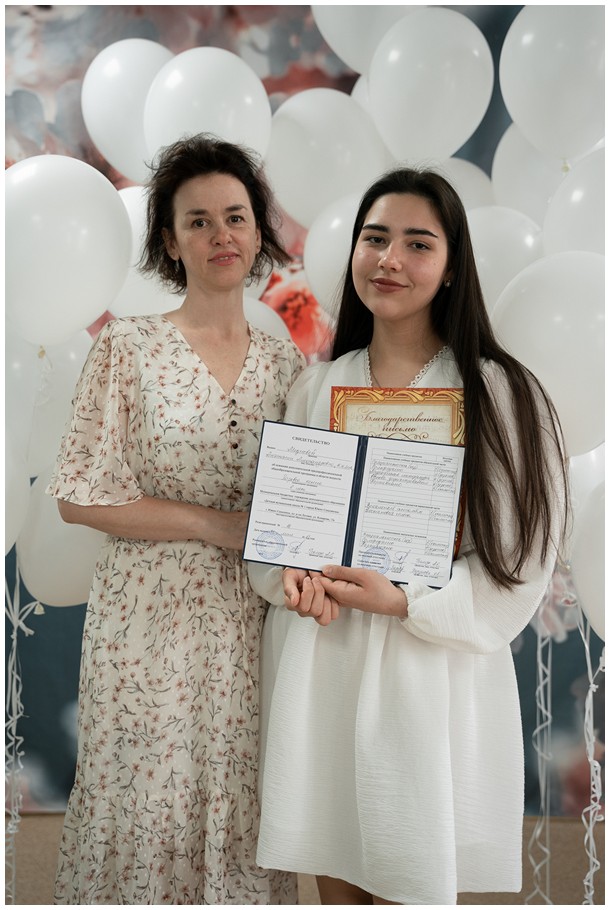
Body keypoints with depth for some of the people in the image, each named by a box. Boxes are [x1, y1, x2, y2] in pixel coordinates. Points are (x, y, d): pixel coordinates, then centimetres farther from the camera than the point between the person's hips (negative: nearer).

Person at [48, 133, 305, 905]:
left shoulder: (285, 364, 7)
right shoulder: (129, 347, -4)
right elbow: (80, 497, -8)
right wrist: (217, 525, -14)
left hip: (250, 629, 3)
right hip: (150, 619, -3)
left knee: (239, 809, 10)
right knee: (148, 807, 5)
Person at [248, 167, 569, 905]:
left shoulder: (499, 395, -5)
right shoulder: (315, 387, 7)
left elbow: (516, 566, -6)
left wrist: (405, 601, -20)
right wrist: (288, 575, -10)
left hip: (430, 677, -3)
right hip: (312, 674, 4)